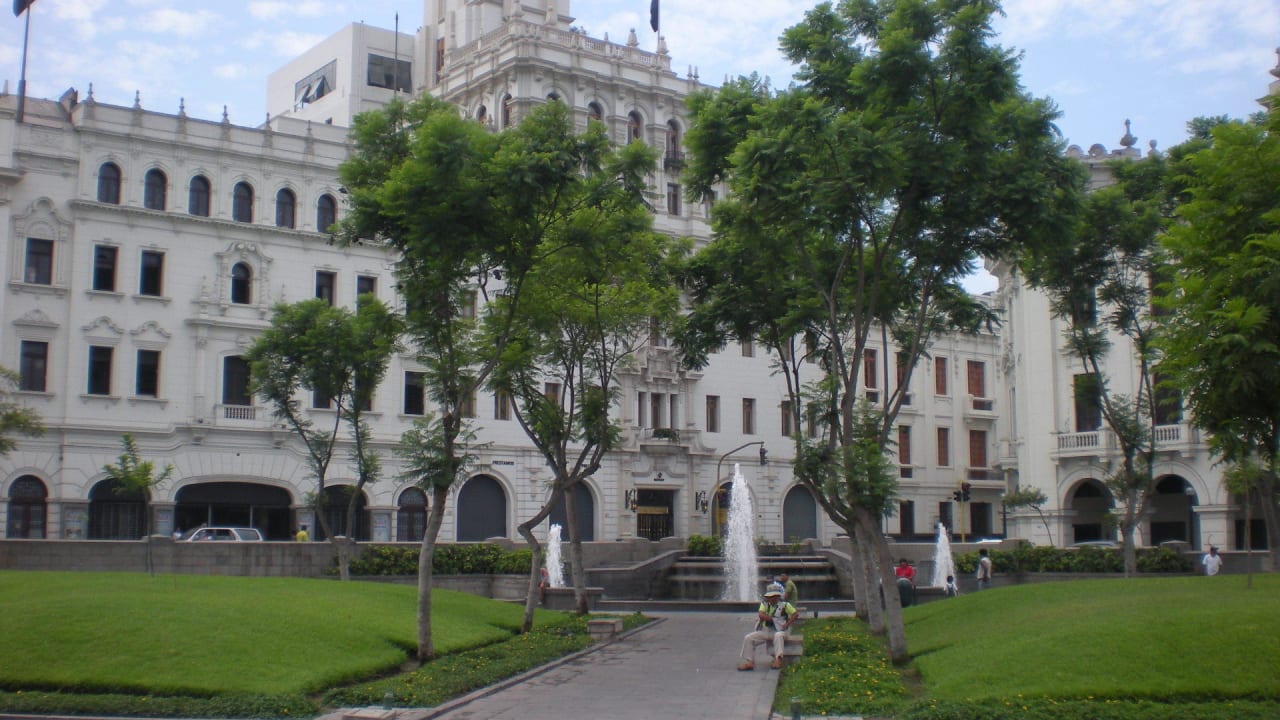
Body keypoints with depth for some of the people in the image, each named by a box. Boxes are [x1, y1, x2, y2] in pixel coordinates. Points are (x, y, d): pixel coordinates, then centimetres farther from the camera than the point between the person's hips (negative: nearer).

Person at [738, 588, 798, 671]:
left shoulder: (784, 604, 1)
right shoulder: (764, 603, 11)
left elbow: (795, 614, 0)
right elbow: (761, 615, -6)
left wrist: (787, 624, -11)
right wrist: (773, 619, -10)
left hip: (779, 631, -4)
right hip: (765, 631, 4)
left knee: (778, 636, -41)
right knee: (748, 638, -12)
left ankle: (778, 660, -46)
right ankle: (749, 662, -13)